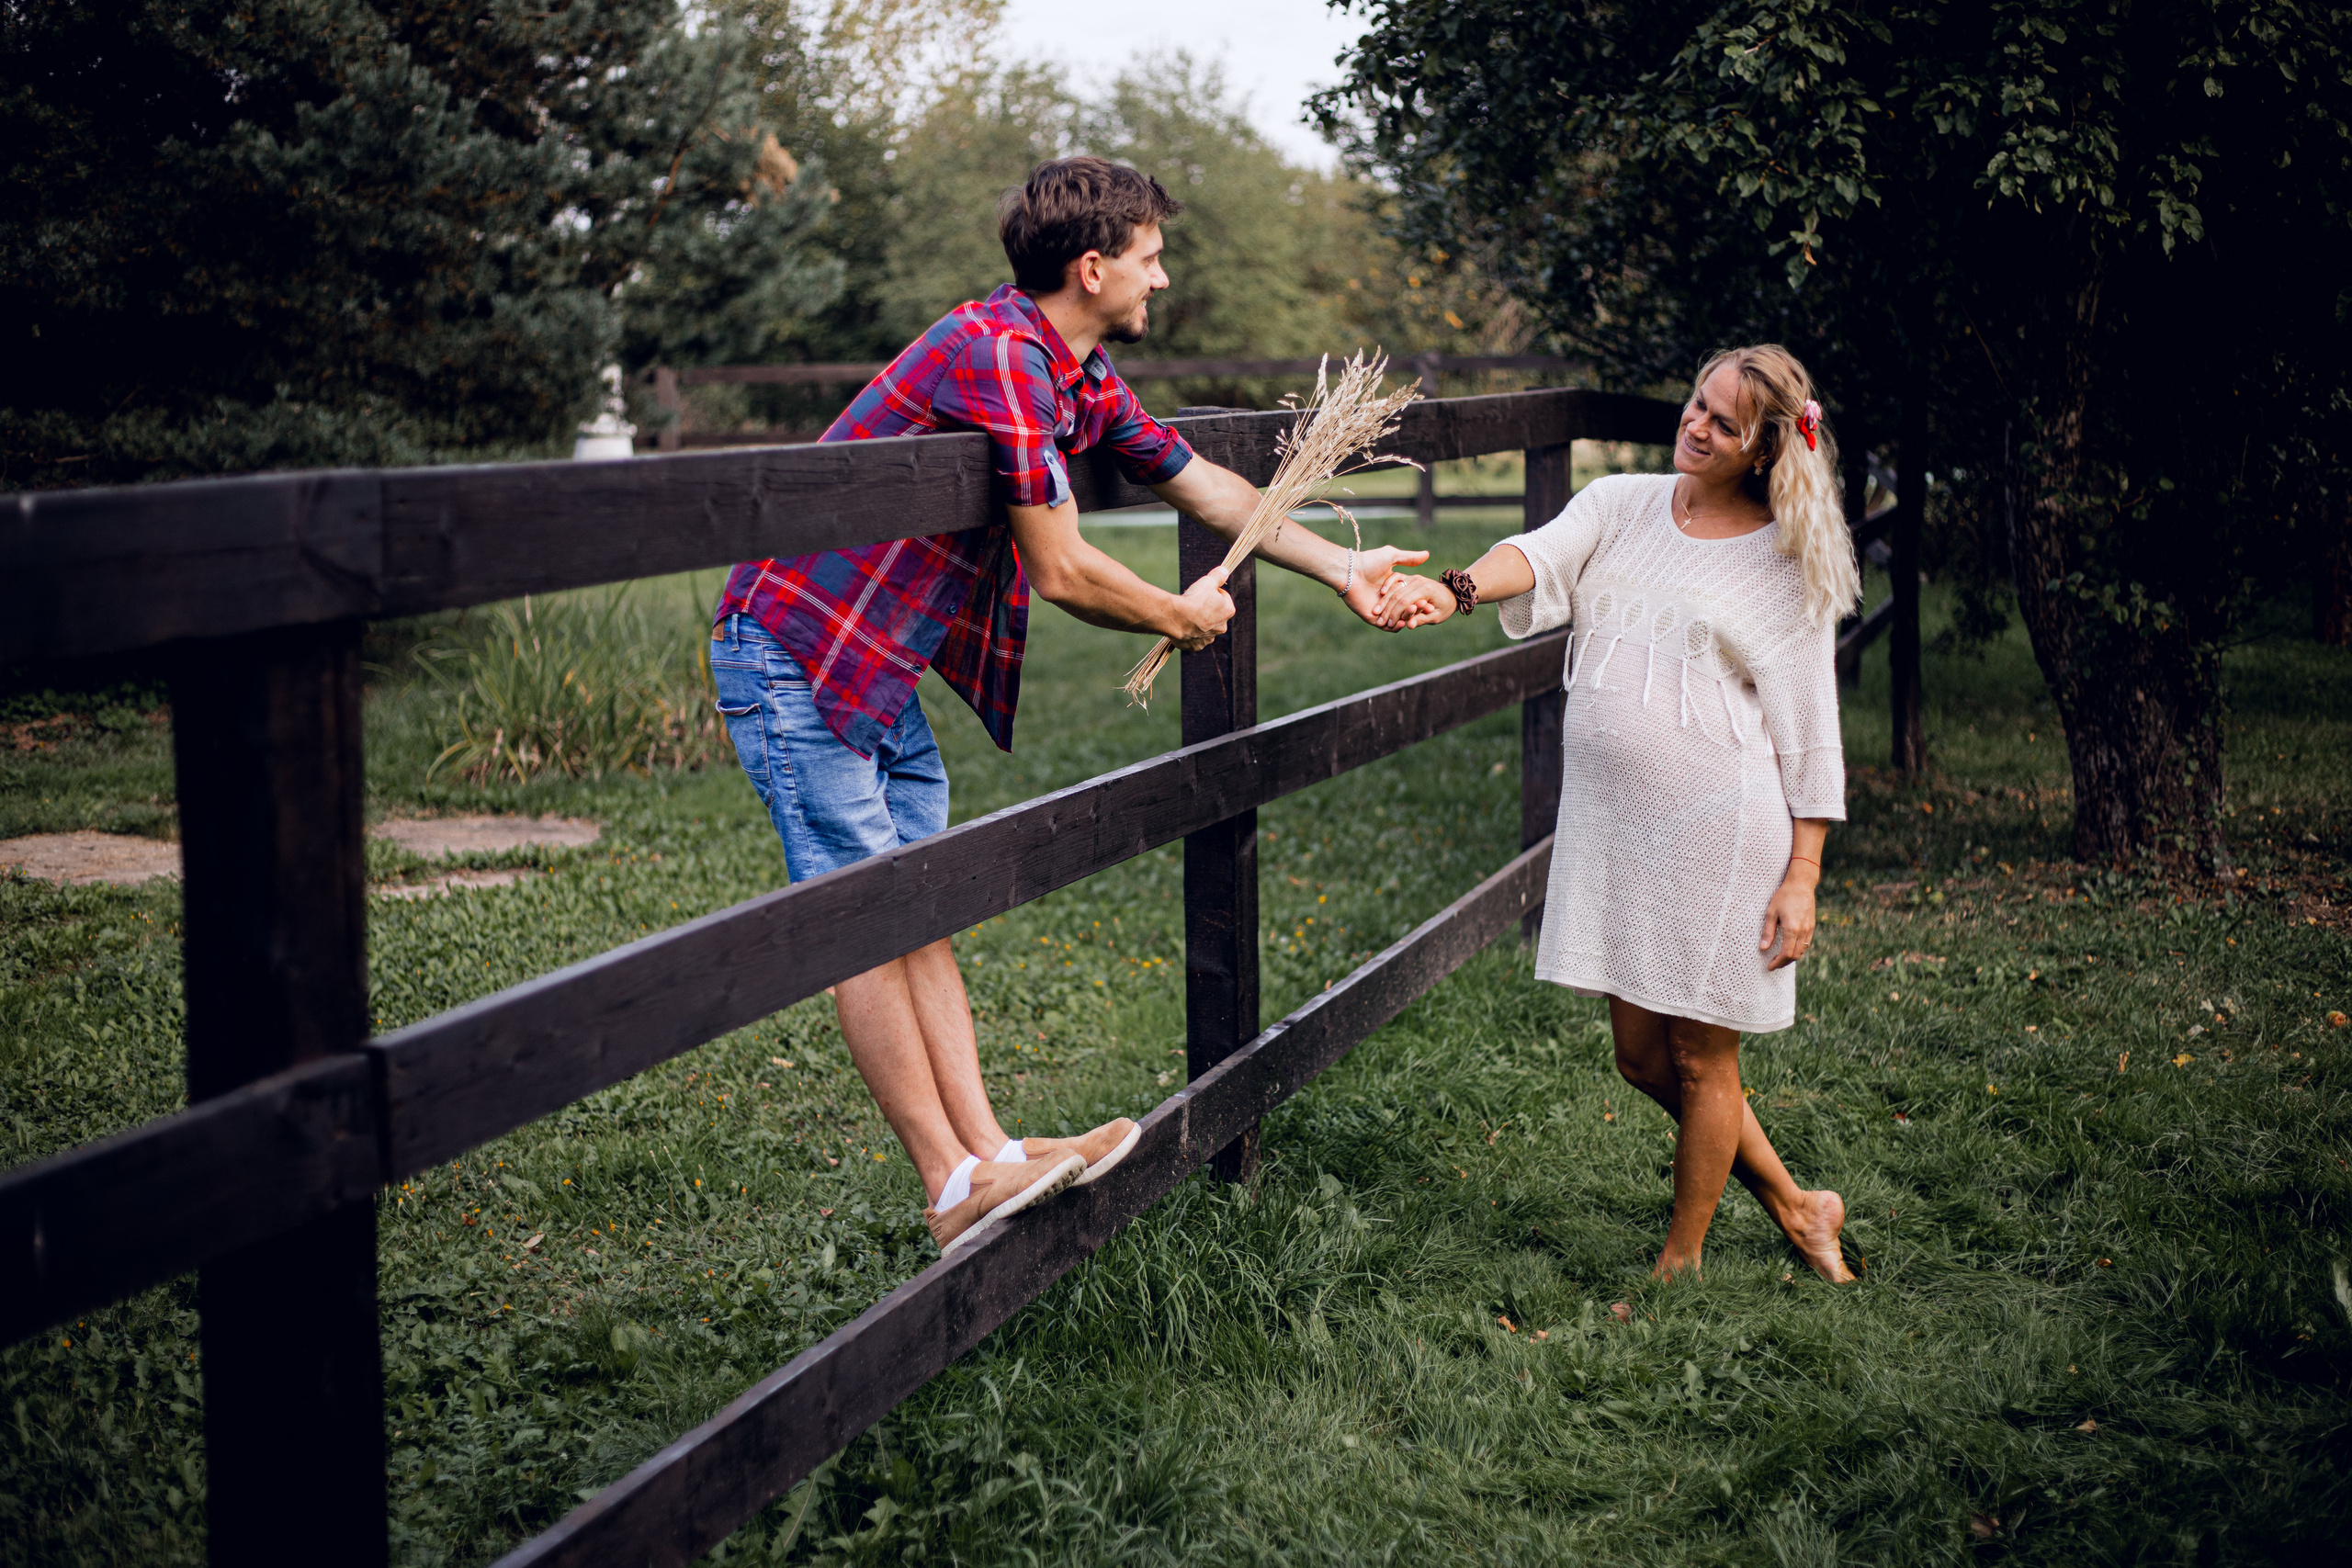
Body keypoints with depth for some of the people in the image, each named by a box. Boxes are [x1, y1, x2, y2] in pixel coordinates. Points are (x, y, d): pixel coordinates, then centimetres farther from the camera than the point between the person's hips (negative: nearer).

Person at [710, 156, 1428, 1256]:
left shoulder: (1082, 379, 10)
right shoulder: (998, 354, -22)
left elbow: (1204, 485, 21)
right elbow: (1061, 571, -20)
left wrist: (1343, 570, 18)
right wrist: (1181, 619, -3)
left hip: (884, 669, 10)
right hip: (797, 655, -10)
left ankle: (984, 1155, 6)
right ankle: (953, 1185, -4)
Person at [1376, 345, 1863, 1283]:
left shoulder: (1789, 563, -2)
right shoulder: (1619, 504, 6)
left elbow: (1809, 733, -2)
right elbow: (1542, 557, -15)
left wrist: (1802, 877, -8)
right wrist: (1455, 590, -37)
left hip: (1724, 831, -5)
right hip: (1612, 822, 5)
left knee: (1700, 1061, 5)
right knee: (1642, 1056, 12)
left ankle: (1681, 1263, 25)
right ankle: (1794, 1208, 32)